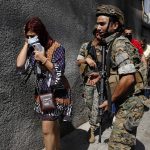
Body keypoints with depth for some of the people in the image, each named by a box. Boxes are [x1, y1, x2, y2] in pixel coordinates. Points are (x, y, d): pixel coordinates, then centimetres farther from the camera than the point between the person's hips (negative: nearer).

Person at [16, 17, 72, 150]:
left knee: (47, 129, -5)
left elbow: (59, 72, -17)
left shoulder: (56, 48, -14)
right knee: (53, 126, 18)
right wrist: (26, 44, -9)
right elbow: (20, 65, -11)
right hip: (42, 92, 6)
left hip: (55, 92, -6)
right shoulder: (32, 49, 3)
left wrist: (43, 59, -24)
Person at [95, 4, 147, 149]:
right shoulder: (114, 43, 12)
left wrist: (110, 100, -18)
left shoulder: (120, 44, -18)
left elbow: (128, 78, -28)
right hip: (125, 103, 10)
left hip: (128, 104, -10)